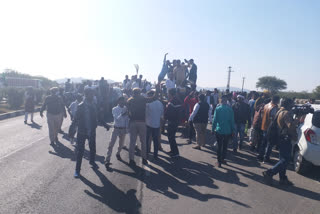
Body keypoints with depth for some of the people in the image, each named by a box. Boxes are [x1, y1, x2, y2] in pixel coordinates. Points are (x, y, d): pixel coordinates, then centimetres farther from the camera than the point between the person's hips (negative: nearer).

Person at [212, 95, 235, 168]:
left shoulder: (217, 109, -8)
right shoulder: (230, 109, -6)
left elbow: (214, 120, -6)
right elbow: (232, 120, -1)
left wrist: (213, 129, 3)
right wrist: (233, 130, 9)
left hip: (219, 131, -1)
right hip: (228, 131, 1)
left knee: (219, 146, 8)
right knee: (225, 146, 16)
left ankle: (219, 161, 10)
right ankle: (223, 159, 24)